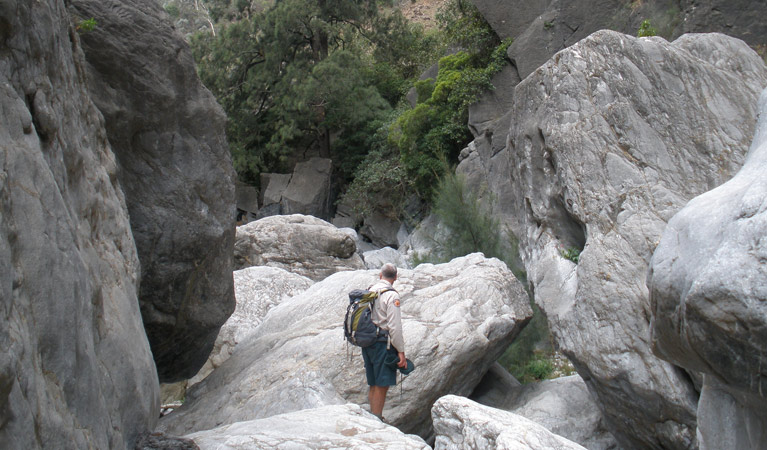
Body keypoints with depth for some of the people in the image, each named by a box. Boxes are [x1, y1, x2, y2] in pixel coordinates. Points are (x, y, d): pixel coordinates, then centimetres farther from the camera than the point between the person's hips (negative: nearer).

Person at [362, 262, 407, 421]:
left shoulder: (368, 292, 10)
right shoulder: (391, 295, -12)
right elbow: (394, 326, -16)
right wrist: (401, 351, -12)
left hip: (366, 343, 7)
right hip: (383, 344, -7)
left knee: (373, 385, 15)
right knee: (382, 385, -3)